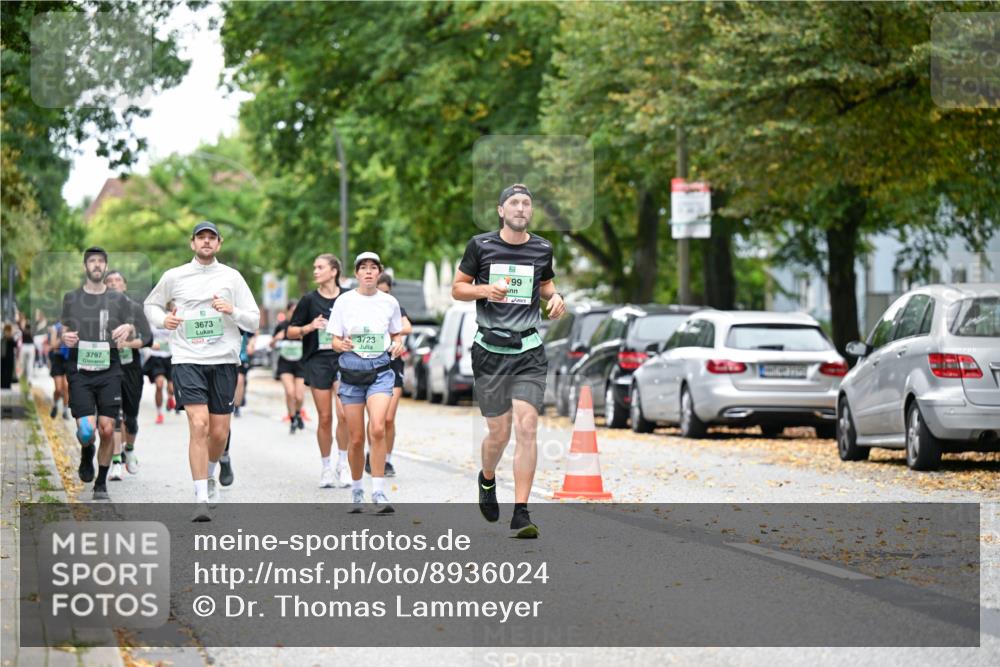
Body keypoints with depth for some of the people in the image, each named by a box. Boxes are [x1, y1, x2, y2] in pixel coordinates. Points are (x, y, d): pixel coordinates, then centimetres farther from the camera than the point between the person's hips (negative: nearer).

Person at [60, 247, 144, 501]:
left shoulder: (118, 299, 8)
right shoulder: (71, 298, 9)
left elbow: (133, 330, 13)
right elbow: (63, 330, 15)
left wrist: (128, 328, -11)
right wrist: (65, 337, -9)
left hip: (109, 372, 0)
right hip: (79, 371, 0)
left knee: (107, 430, -7)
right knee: (85, 430, -12)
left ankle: (101, 483, 10)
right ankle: (86, 454, 25)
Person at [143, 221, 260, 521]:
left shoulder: (231, 277, 6)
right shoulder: (174, 276, 6)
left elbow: (254, 321, 7)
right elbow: (150, 304, 22)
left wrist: (232, 311, -12)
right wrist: (163, 319, 0)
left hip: (223, 361, 2)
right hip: (187, 359, -2)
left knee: (219, 433, 4)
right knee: (199, 425, -17)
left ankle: (208, 476, 36)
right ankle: (201, 500, -16)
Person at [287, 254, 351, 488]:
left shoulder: (349, 297, 3)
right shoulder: (309, 300, 2)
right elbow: (290, 332, 5)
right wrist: (309, 327, -11)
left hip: (343, 358, 0)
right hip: (318, 361, 0)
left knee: (344, 414, -12)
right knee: (325, 418, 1)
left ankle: (343, 463, 3)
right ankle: (327, 467, 14)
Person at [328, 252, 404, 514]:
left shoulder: (389, 302, 5)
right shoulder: (344, 301, 2)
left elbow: (396, 334, 17)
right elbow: (335, 340, 5)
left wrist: (398, 345, -5)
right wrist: (343, 345, -17)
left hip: (380, 369, 0)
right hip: (351, 369, 0)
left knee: (377, 428, -20)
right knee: (356, 438, 2)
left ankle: (378, 492, -15)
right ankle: (356, 492, 20)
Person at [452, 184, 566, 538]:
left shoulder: (542, 249, 6)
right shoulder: (481, 245, 0)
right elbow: (457, 288, 6)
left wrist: (555, 296, 3)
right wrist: (486, 289, -13)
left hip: (529, 352, 1)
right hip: (490, 351, -1)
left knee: (526, 427, -12)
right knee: (499, 432, 3)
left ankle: (521, 515, -9)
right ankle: (487, 479, 39)